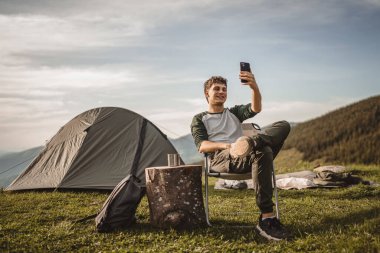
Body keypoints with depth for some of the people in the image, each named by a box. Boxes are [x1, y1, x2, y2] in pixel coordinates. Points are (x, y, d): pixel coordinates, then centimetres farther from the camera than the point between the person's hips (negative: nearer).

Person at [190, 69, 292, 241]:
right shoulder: (199, 119, 20)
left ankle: (251, 142, -39)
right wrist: (227, 145, -18)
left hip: (243, 158, 5)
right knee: (261, 152, -39)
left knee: (284, 126, -13)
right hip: (221, 159, -4)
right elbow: (202, 147, 1)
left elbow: (255, 109, 4)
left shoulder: (234, 112, 29)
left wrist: (255, 88, -18)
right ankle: (266, 219, -42)